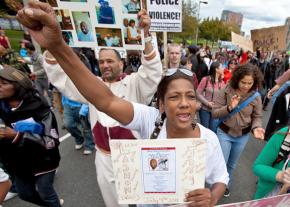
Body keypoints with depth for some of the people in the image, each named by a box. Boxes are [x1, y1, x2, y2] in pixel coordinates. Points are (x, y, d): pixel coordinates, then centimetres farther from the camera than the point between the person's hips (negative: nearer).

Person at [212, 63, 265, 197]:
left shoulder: (256, 97, -10)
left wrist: (256, 128, -20)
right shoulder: (226, 91, -19)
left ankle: (226, 185, 51)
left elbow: (257, 117, 0)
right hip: (224, 133, -3)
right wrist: (229, 108, -34)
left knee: (232, 164, 24)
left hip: (243, 136, 3)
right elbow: (214, 113, -19)